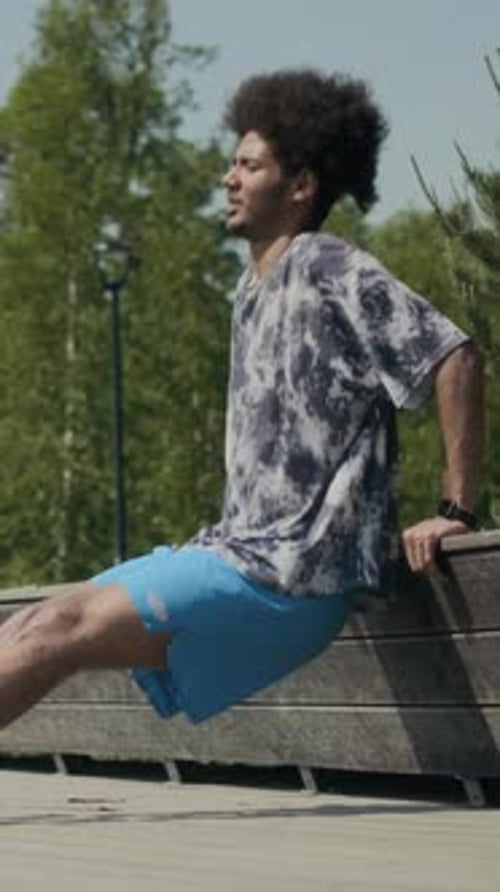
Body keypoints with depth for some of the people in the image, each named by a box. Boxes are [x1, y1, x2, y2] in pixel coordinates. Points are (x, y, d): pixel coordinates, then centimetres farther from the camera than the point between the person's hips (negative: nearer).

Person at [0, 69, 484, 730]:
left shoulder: (329, 270, -9)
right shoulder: (254, 292, 18)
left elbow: (457, 360, -17)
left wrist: (455, 512, -17)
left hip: (289, 576, -9)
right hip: (235, 553, 9)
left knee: (61, 629, -20)